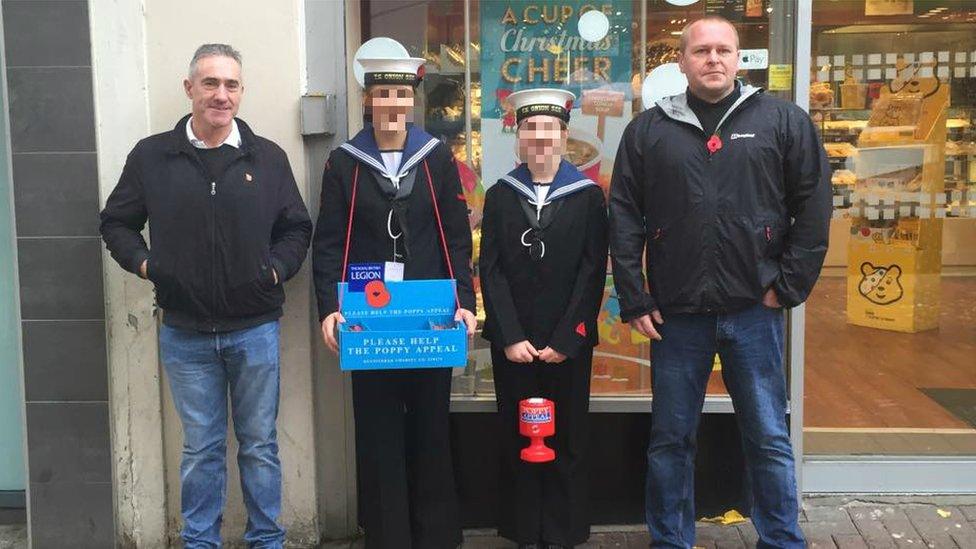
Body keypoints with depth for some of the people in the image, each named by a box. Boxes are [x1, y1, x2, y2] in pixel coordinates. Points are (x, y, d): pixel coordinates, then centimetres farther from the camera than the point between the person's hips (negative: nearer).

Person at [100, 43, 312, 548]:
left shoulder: (268, 158, 3)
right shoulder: (151, 156, 2)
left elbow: (296, 228, 11)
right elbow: (116, 223, 11)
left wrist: (277, 268, -4)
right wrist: (143, 262, -3)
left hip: (255, 330, 0)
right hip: (184, 333, 0)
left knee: (259, 445, 10)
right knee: (200, 448, 10)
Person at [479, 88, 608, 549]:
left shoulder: (588, 196, 1)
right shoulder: (500, 195, 6)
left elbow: (592, 274, -3)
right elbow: (491, 271, 1)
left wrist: (564, 340, -9)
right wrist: (510, 337, -8)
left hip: (568, 344, -1)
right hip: (511, 344, 1)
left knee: (567, 441, 6)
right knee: (517, 440, 7)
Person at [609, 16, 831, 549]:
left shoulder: (782, 120, 2)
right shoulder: (648, 129, 5)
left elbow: (813, 206, 2)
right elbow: (624, 219, 4)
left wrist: (789, 285, -2)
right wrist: (634, 300, -1)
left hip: (753, 310, -1)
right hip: (675, 312, 1)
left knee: (769, 439, 8)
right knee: (670, 439, 11)